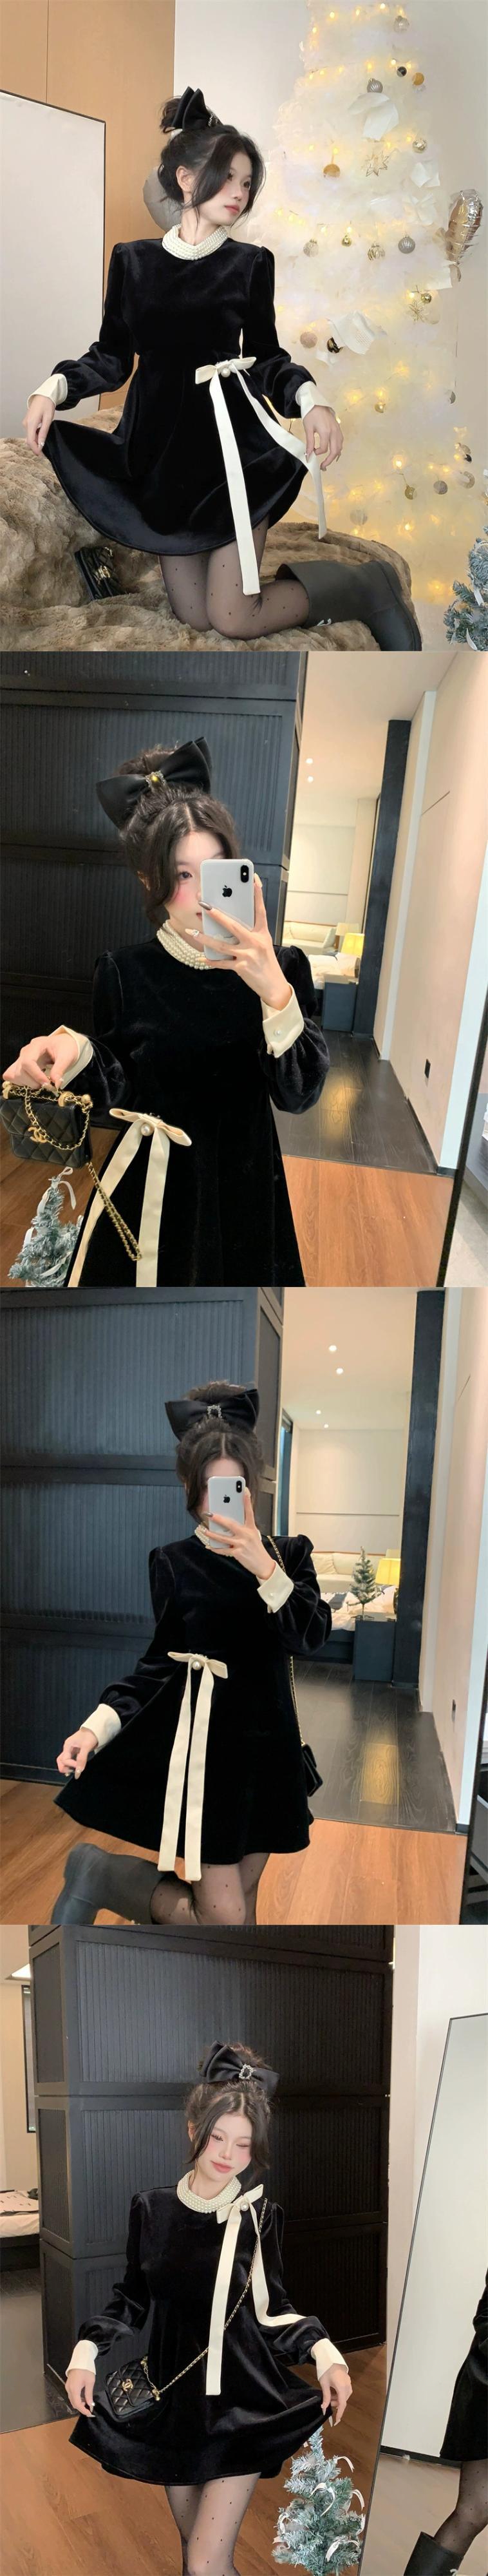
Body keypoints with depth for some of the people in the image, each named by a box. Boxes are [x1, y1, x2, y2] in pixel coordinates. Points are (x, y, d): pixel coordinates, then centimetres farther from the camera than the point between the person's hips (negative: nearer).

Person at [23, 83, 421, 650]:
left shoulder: (250, 263, 1)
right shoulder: (133, 261, 5)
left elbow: (267, 356, 6)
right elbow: (112, 356, 7)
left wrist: (310, 400, -14)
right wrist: (54, 386, -11)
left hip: (235, 442, -3)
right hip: (161, 448, 3)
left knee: (231, 618, -11)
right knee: (194, 616, 1)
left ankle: (366, 586, 11)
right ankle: (301, 578, 26)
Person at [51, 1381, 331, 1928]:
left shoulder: (289, 1554, 6)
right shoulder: (174, 1563, -3)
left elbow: (309, 1635, -9)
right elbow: (157, 1664, -1)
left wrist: (263, 1566, -21)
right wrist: (96, 1727, -15)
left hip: (266, 1739, 5)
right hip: (203, 1740, -5)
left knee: (243, 1897, 9)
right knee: (222, 1918, -9)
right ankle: (100, 1873, 8)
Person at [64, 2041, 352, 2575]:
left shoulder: (259, 2217, -8)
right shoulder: (152, 2210, -2)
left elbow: (272, 2310, -1)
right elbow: (131, 2300, 8)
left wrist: (325, 2354, -16)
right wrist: (87, 2351, -6)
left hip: (242, 2407, -3)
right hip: (172, 2403, 3)